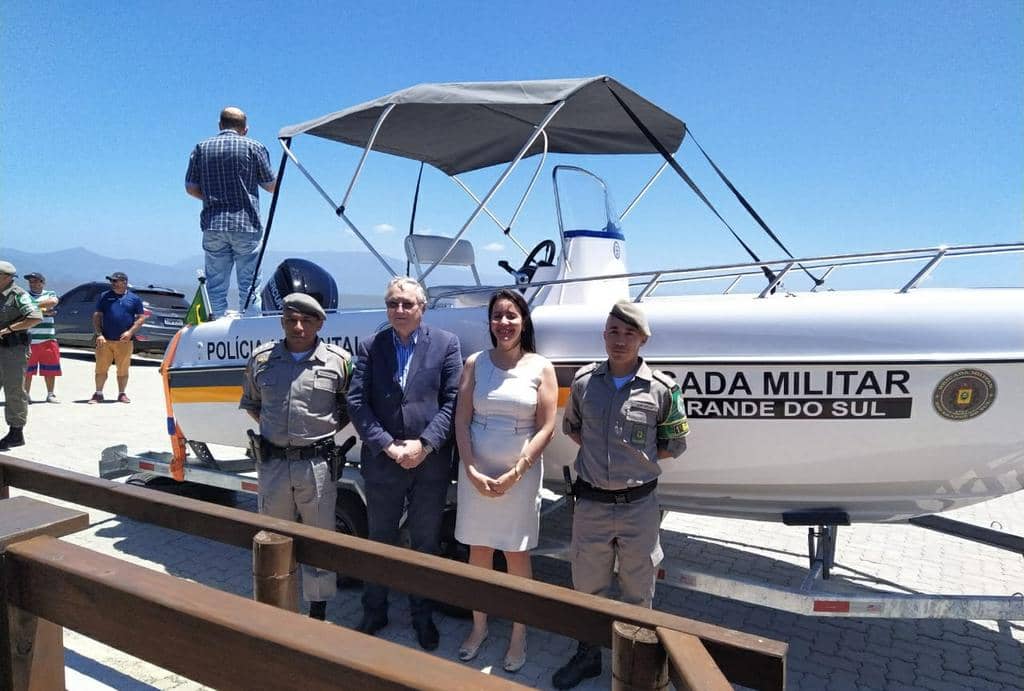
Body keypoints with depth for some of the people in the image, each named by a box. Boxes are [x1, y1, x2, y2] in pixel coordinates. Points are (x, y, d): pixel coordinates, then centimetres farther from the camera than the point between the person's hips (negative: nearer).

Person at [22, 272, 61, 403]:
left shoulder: (50, 294, 11)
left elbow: (54, 301, -11)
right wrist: (42, 310, -12)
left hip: (48, 339, 2)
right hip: (28, 340, -1)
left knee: (50, 370, 6)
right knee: (26, 369, 1)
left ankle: (50, 395, 16)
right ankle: (26, 394, 11)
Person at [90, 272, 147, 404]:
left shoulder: (134, 298, 8)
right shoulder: (104, 296, 9)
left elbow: (141, 317, 6)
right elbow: (97, 316, 6)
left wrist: (130, 332, -8)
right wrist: (99, 334, -6)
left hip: (125, 341, -1)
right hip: (105, 340, 1)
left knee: (123, 370, 5)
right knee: (101, 368, 0)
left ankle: (122, 394, 15)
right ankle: (98, 394, 9)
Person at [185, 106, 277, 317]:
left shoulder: (201, 148, 11)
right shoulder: (254, 147, 2)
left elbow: (191, 187, 9)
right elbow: (271, 186, 5)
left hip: (212, 224, 3)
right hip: (246, 224, -3)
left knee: (216, 286, 8)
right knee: (249, 286, -1)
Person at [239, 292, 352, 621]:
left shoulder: (339, 360, -5)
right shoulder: (262, 358, 3)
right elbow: (250, 402, 19)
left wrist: (329, 428, -4)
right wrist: (271, 429, 6)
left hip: (317, 462, -2)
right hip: (272, 462, 3)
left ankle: (318, 611, 25)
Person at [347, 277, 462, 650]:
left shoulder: (446, 344, -1)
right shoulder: (371, 346, 3)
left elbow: (452, 401, -6)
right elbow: (356, 402, -4)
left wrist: (424, 445, -15)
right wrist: (388, 446, -13)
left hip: (431, 463, -1)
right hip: (382, 462, 1)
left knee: (426, 543, 13)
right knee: (379, 541, 16)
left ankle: (423, 616, 32)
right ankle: (374, 612, 35)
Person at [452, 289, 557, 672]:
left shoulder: (541, 368, -3)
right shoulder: (475, 363, 2)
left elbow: (546, 428, -6)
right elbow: (461, 421, 0)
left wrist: (513, 474, -12)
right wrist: (472, 472, -10)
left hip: (520, 473, -2)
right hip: (476, 471, 2)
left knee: (517, 556, 6)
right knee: (478, 552, 12)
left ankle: (519, 635, 24)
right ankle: (479, 626, 32)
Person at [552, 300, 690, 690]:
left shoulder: (661, 388, -7)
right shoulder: (584, 381, 0)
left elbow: (675, 444, 6)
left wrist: (638, 459, -2)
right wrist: (597, 453, 4)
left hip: (638, 506, -2)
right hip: (590, 503, 2)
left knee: (637, 592, 15)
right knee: (587, 587, 17)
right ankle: (587, 656, 39)